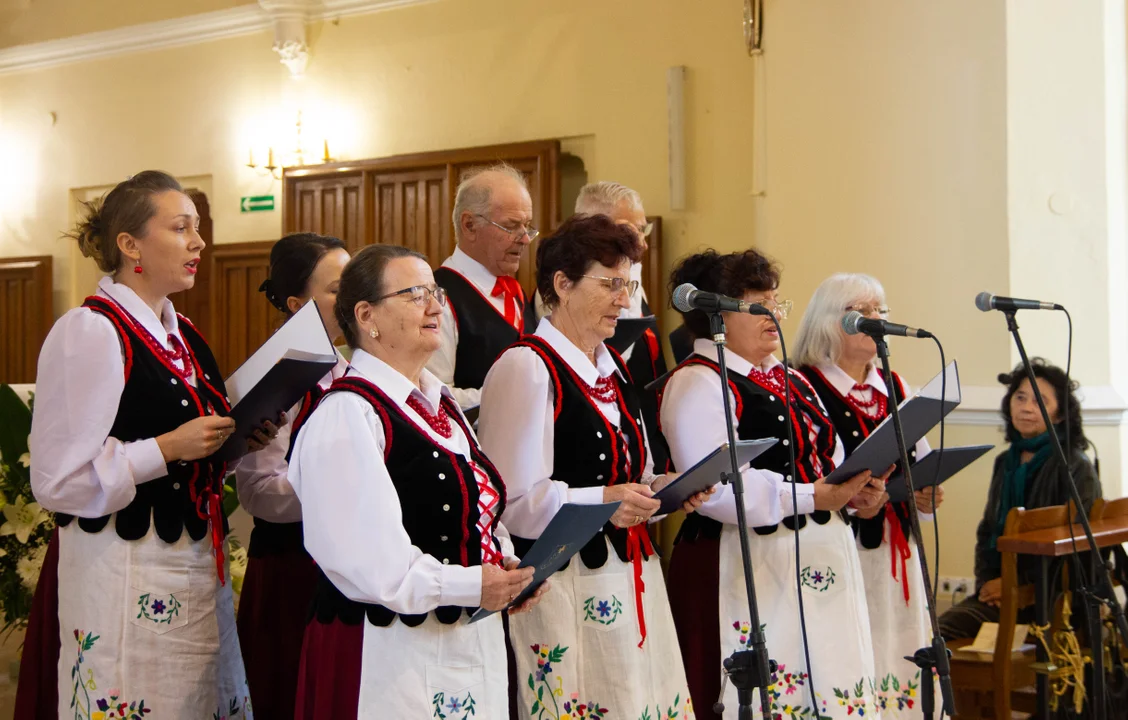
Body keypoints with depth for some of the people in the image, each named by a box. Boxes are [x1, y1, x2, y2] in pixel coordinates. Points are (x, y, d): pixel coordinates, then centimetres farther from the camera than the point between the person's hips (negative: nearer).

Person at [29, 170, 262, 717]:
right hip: (127, 576, -8)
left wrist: (233, 441, 5)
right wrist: (169, 448, -18)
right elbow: (57, 481, -17)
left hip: (198, 565, 8)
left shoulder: (181, 333, 12)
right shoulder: (89, 332, -13)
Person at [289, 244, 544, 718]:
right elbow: (363, 558, -23)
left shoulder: (440, 404, 15)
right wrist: (467, 587, -20)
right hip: (390, 656, -8)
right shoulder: (345, 417, -15)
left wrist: (505, 565, 1)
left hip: (474, 643, 8)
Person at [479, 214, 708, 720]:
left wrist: (660, 489, 5)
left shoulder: (612, 369, 16)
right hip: (563, 584, -8)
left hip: (631, 580, 8)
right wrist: (600, 501, -25)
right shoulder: (525, 367, -10)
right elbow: (510, 500, -16)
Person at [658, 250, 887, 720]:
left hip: (818, 568, 8)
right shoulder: (696, 383, -9)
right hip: (746, 570, -8)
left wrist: (854, 490, 2)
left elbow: (827, 460, 25)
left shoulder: (789, 380, 19)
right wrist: (816, 496, -20)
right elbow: (717, 489, -21)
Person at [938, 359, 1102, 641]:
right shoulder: (1005, 462, 16)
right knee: (938, 631, -22)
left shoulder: (1076, 468, -5)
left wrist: (1015, 583, -12)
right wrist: (985, 580, 5)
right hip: (1000, 588, 6)